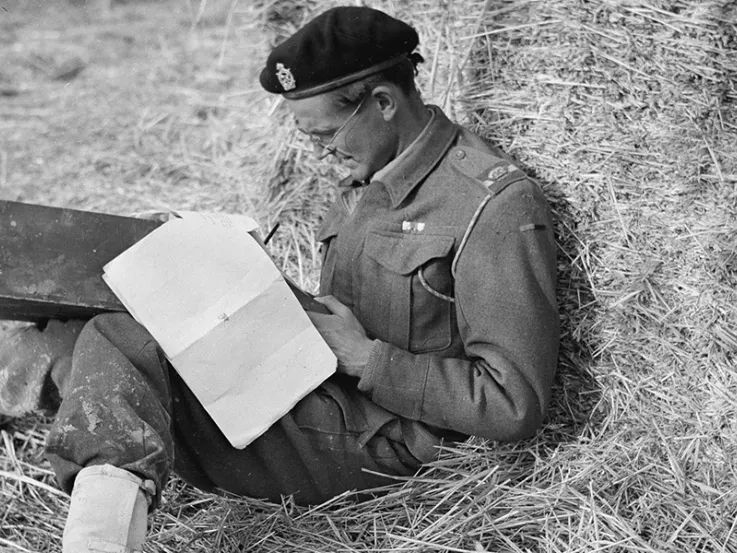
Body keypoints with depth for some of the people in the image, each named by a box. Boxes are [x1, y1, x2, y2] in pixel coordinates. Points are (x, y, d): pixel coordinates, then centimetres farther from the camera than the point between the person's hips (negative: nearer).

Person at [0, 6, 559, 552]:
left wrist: (366, 357, -19)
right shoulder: (368, 179, 11)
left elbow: (515, 405, -19)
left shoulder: (499, 206, -17)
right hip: (314, 384, 9)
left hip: (378, 439, -9)